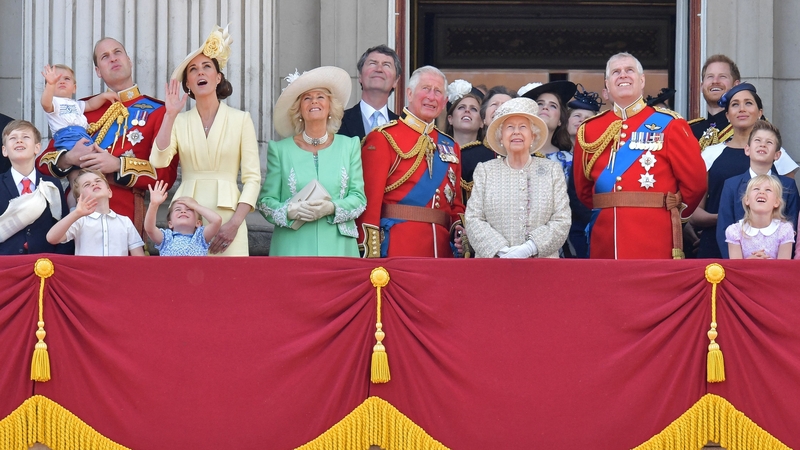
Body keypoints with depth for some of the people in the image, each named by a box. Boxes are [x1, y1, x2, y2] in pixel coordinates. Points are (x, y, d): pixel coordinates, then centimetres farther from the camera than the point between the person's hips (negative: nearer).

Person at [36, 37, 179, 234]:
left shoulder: (156, 111, 4)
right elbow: (43, 162, 14)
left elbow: (166, 173, -5)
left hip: (126, 216, -3)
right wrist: (69, 159, -8)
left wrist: (117, 165, -16)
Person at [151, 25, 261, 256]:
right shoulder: (179, 122, 11)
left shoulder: (240, 120, 6)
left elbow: (252, 177, 1)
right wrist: (170, 115, -7)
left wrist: (235, 223, -10)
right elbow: (158, 161, -5)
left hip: (226, 215, -1)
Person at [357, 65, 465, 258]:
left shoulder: (451, 147, 17)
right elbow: (370, 200, -8)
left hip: (442, 248, 5)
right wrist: (371, 255, -16)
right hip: (398, 247, -5)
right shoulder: (383, 139, -1)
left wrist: (459, 228, -1)